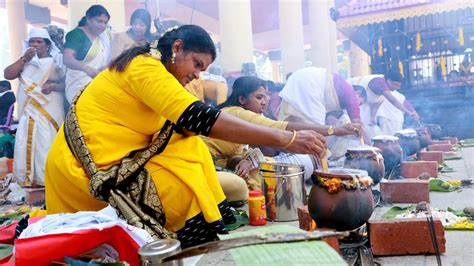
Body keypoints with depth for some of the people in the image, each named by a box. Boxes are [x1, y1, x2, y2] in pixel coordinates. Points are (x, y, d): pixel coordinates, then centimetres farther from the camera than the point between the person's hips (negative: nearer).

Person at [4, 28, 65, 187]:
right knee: (26, 144, -1)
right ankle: (30, 178, 6)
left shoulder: (55, 63, 4)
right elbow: (7, 75, 1)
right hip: (28, 111, 4)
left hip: (49, 111, -3)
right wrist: (24, 59, -4)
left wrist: (53, 86, -20)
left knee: (47, 144, -4)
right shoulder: (25, 62, 14)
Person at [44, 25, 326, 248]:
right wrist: (287, 139, -30)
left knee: (189, 147, 2)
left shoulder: (146, 68, 13)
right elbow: (198, 118, -30)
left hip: (110, 164, 10)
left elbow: (185, 125, 9)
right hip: (95, 172, -10)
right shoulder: (145, 66, -17)